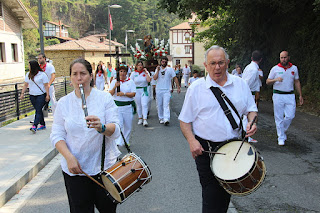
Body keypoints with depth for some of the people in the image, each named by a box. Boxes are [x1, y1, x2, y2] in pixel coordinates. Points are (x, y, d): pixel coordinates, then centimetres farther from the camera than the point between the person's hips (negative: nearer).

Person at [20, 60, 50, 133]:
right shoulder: (28, 74, 11)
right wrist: (22, 93, 7)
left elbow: (46, 85, -7)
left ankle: (34, 126, -18)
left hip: (41, 95, -6)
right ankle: (42, 124, 18)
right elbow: (25, 85, 15)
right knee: (38, 110, 9)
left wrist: (47, 95, -11)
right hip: (32, 96, 6)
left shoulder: (42, 74, -6)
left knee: (38, 111, -11)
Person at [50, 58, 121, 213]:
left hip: (105, 166, 0)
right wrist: (69, 157, -17)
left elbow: (116, 131, -10)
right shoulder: (63, 103, 1)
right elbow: (57, 136, -1)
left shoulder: (105, 98, -4)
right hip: (74, 170, 1)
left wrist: (102, 127, -32)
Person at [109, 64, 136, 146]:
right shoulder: (114, 81, 8)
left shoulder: (130, 81, 6)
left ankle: (126, 141, 24)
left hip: (128, 106, 1)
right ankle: (118, 142, -12)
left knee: (128, 125, 8)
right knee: (118, 124, -12)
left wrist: (124, 93, -17)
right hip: (117, 105, -1)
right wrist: (115, 87, -17)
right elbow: (110, 94, -1)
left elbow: (133, 94, -3)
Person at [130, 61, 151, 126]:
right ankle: (140, 119, 22)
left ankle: (145, 120, -14)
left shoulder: (146, 72, 2)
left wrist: (146, 72, -10)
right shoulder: (133, 73, 4)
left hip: (144, 90, -1)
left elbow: (149, 80, -13)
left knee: (144, 105, -12)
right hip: (137, 91, 2)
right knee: (138, 105, 8)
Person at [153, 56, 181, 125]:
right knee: (159, 105, 9)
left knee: (166, 105, -14)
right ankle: (161, 118, 21)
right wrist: (158, 70, -10)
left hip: (167, 90, -3)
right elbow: (154, 78, -5)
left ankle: (166, 119, -23)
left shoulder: (170, 69, 1)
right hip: (159, 90, 3)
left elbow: (175, 78, 3)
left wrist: (178, 87, 0)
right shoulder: (158, 69, 8)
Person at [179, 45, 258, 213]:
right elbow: (184, 120, -1)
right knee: (212, 196, 0)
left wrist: (251, 122, -9)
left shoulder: (240, 84, 4)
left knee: (227, 192, 18)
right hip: (205, 149, -3)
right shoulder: (196, 88, -5)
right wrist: (191, 140, -16)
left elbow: (251, 109, 14)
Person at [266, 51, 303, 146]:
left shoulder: (294, 68, 8)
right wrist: (276, 79, -17)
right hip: (278, 95, -2)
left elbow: (297, 82, 15)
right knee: (279, 117, 0)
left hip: (290, 96, 2)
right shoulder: (275, 69, 1)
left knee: (290, 116, -4)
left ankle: (282, 130, 24)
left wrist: (300, 95, 11)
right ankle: (281, 138, 10)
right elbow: (268, 82, 4)